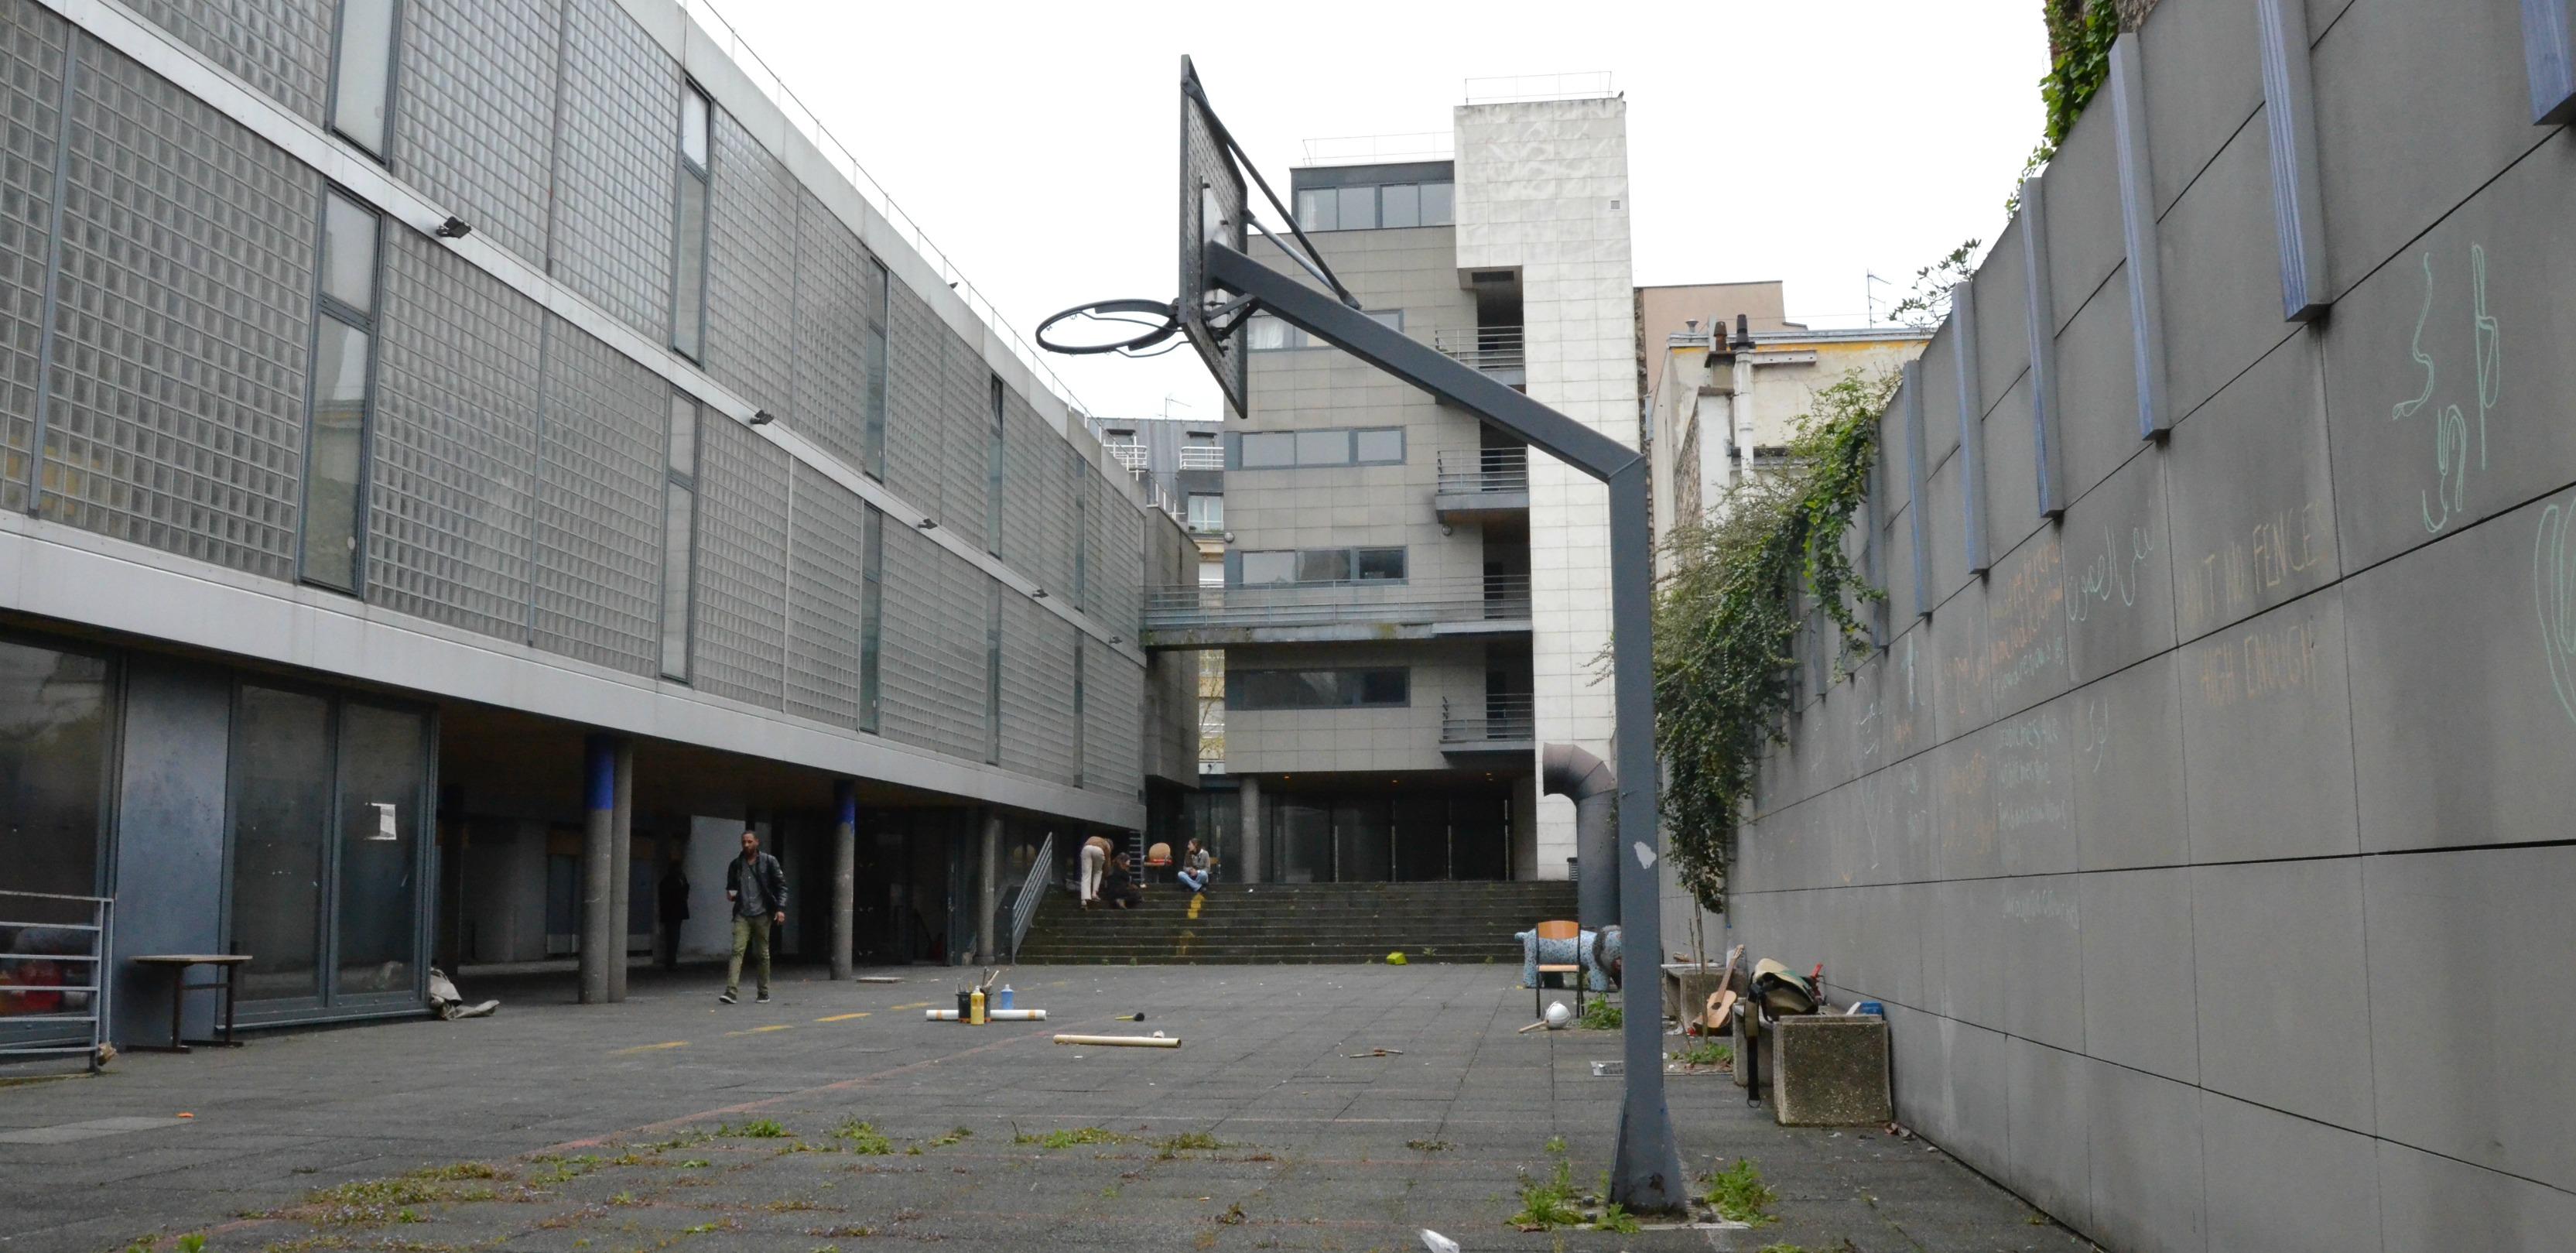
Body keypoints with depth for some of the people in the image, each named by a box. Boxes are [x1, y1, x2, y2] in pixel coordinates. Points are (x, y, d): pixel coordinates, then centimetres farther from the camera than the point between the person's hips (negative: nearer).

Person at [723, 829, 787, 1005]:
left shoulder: (769, 862, 1)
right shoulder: (736, 864, 10)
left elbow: (781, 885, 1)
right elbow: (731, 886, 23)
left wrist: (780, 908, -10)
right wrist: (731, 894, -1)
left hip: (762, 914, -2)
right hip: (742, 915, 2)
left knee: (762, 954, 5)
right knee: (737, 950, -12)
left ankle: (764, 993, 15)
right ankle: (731, 991, -20)